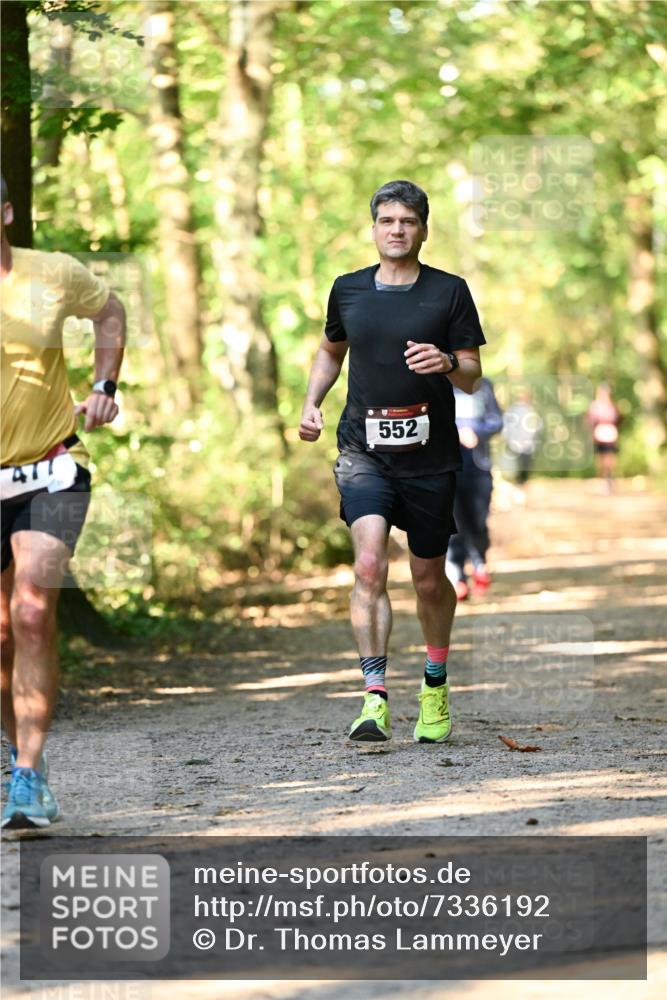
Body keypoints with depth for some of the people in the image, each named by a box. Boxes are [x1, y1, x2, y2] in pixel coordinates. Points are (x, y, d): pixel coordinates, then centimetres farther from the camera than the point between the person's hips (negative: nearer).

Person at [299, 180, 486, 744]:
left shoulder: (449, 292, 0)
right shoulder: (349, 290, 7)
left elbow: (473, 378, 1)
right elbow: (331, 351, 25)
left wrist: (447, 363, -21)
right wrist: (312, 403, 9)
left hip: (431, 456, 0)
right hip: (364, 450, 0)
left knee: (429, 579, 11)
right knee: (369, 563, -20)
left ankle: (436, 686, 37)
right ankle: (376, 698, -21)